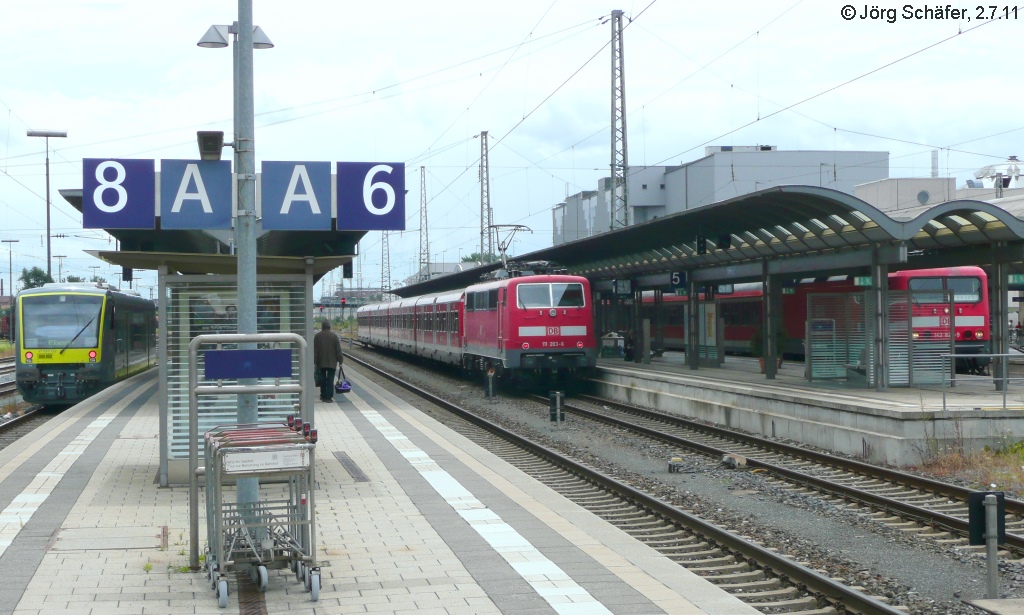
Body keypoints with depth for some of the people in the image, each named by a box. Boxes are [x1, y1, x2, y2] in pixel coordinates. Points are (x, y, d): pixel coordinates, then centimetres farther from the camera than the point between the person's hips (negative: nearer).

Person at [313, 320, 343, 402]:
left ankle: (323, 396, 14)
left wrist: (314, 362, 2)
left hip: (321, 362, 1)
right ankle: (329, 397, -6)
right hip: (332, 362, -1)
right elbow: (338, 349, -4)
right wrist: (340, 359, 4)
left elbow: (315, 350, -1)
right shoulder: (334, 336, -4)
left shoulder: (317, 336, -1)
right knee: (330, 380, -1)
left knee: (322, 380, 11)